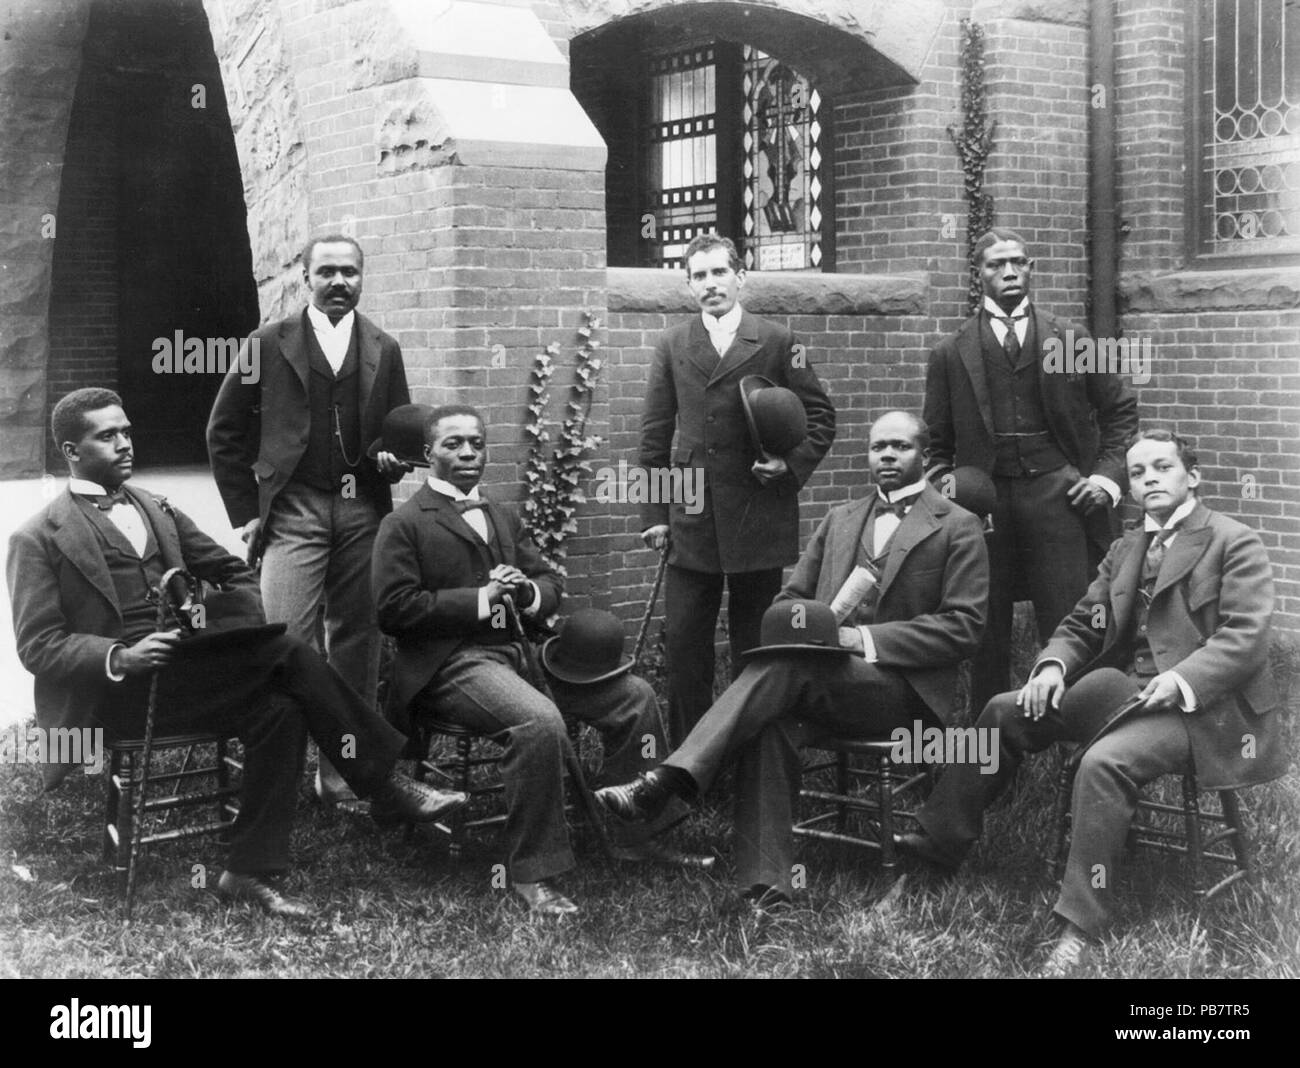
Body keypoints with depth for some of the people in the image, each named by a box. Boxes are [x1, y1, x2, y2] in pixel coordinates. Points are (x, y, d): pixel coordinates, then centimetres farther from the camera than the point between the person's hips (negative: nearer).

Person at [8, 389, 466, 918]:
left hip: (185, 671, 6)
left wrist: (248, 625, 1)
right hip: (111, 693, -6)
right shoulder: (38, 539, 1)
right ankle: (384, 781, -14)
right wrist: (120, 657, -23)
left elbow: (234, 573, 24)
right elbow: (37, 646, -6)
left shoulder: (157, 510, 20)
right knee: (287, 655, -23)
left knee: (278, 711, -24)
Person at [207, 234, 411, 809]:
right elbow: (225, 432, 7)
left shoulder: (383, 350, 13)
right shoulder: (269, 344, 5)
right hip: (293, 509, -3)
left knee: (356, 643, 5)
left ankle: (343, 771, 14)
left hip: (364, 510, 3)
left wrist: (394, 459, -3)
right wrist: (246, 512, 2)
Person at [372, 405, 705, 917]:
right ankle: (532, 873, -23)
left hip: (517, 650, 8)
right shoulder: (403, 525, 0)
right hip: (450, 663, -8)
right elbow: (394, 609, -10)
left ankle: (640, 835, 11)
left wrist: (528, 592, -4)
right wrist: (482, 599, -14)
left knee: (634, 695, -2)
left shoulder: (503, 518, 23)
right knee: (541, 724, -35)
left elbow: (551, 581, 22)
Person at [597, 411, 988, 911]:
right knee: (770, 724, -31)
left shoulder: (959, 527, 5)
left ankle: (666, 782, -39)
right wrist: (806, 627, -3)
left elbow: (963, 627, -4)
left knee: (783, 667, -32)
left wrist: (865, 638, -14)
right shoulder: (839, 519, 23)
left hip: (905, 689, -4)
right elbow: (790, 599, 24)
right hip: (822, 678, 5)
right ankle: (764, 885, -37)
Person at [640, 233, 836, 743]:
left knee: (754, 644, 7)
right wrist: (654, 513, 4)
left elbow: (820, 416, 8)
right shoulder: (672, 346, 8)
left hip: (758, 518, -1)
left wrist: (792, 463, -9)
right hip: (690, 518, 2)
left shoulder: (777, 344, 2)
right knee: (683, 642, 0)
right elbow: (654, 436, 8)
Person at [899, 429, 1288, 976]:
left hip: (1205, 706, -7)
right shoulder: (1125, 550, 19)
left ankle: (1079, 928, -30)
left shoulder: (1235, 543, -2)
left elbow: (1245, 638, -13)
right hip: (1128, 693, 7)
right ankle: (942, 839, 2)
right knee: (1006, 711, -5)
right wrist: (1053, 665, -5)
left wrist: (1181, 680, -27)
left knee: (1103, 762, -33)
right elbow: (1081, 625, 17)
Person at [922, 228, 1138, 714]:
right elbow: (936, 440, 13)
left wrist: (1109, 474, 4)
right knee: (987, 635, 5)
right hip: (984, 501, 0)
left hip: (1058, 496, 0)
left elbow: (1121, 410, 15)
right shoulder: (951, 354, 9)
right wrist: (942, 480, -3)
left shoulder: (1071, 341, 10)